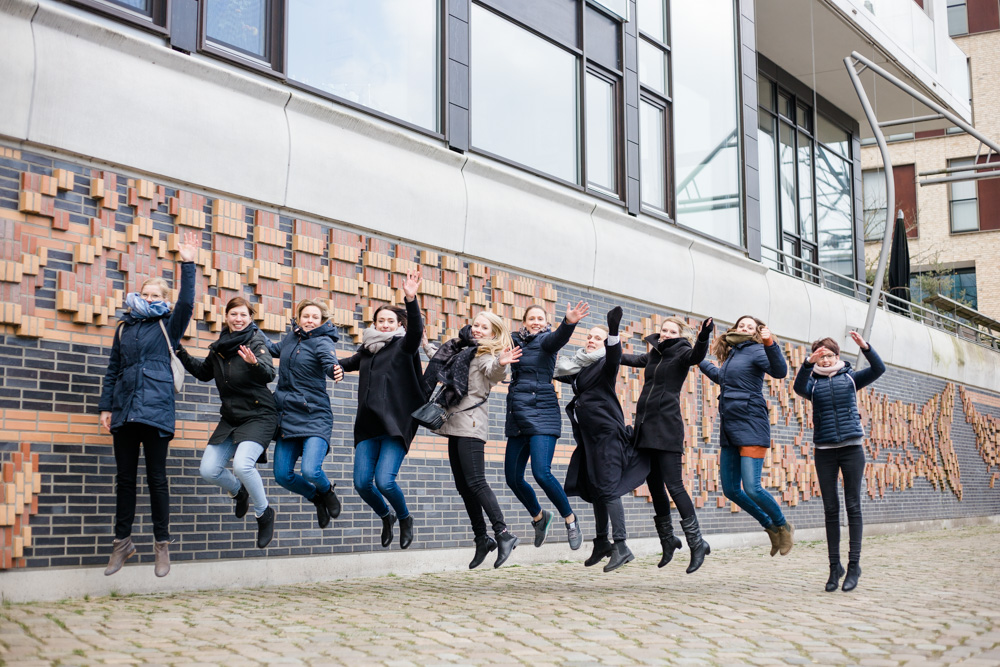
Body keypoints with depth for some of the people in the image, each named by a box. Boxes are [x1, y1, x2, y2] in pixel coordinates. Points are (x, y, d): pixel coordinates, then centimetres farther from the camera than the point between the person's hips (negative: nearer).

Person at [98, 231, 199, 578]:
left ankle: (162, 544, 7)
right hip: (124, 409, 4)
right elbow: (112, 370, 17)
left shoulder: (168, 326, 8)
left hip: (156, 409, -4)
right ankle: (123, 542, 15)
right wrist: (106, 406, 10)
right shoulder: (124, 329, 16)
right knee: (125, 477, 7)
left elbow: (186, 302, -10)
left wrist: (187, 265, -15)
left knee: (156, 477, -1)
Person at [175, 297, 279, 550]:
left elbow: (269, 374, -26)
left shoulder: (255, 342, -10)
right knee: (208, 470, -4)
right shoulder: (219, 346, 8)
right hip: (230, 418, 6)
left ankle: (264, 514, -3)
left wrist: (255, 363, -47)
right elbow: (204, 373, 25)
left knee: (242, 464, -27)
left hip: (259, 417, -6)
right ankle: (238, 491, 30)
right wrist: (182, 354, 13)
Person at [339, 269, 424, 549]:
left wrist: (410, 300, -35)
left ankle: (405, 519, 13)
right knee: (362, 483, -2)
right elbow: (345, 364, 38)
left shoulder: (403, 345, 2)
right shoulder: (367, 350, 17)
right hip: (368, 425, 5)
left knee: (384, 481, -17)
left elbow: (415, 330, -21)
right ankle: (386, 516, 28)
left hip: (396, 424, -5)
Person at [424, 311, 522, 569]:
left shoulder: (488, 354, -4)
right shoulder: (462, 350, 19)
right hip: (456, 422, 8)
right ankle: (481, 538, 13)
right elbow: (439, 366, 37)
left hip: (470, 422, -8)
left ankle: (503, 533, -17)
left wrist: (500, 364, -49)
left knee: (475, 482, -17)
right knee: (463, 486, 7)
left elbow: (493, 372, -28)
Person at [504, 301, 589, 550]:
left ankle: (570, 520, 0)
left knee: (541, 472, -19)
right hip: (517, 417, 6)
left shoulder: (545, 340, -3)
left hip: (541, 413, -6)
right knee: (513, 478, 7)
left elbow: (558, 338, -23)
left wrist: (569, 323, -43)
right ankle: (539, 516, 32)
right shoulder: (515, 341, 16)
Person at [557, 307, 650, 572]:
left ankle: (621, 546, -12)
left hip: (607, 433, -8)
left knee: (607, 488, -13)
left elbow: (614, 356, -28)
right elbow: (559, 372, 34)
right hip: (589, 436, 8)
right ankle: (602, 543, 21)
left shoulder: (605, 363, -4)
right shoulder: (580, 366, 16)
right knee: (594, 489, 11)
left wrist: (614, 329, -44)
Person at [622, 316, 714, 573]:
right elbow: (633, 359, 34)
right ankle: (668, 541, 21)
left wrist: (703, 337, -44)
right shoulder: (653, 354, 14)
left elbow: (696, 356, -26)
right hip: (646, 426, 7)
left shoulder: (681, 352, -3)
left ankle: (697, 543, -6)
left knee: (673, 485, -12)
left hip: (667, 426, -7)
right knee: (654, 485, 9)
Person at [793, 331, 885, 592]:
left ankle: (854, 563, 2)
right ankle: (834, 565, 10)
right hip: (825, 450, 1)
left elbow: (879, 369, -5)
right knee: (830, 508, 4)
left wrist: (865, 347, -21)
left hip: (852, 446, -1)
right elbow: (799, 388, -16)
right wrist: (808, 363, -31)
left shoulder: (850, 377, 8)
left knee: (852, 505, -2)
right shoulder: (813, 382, 7)